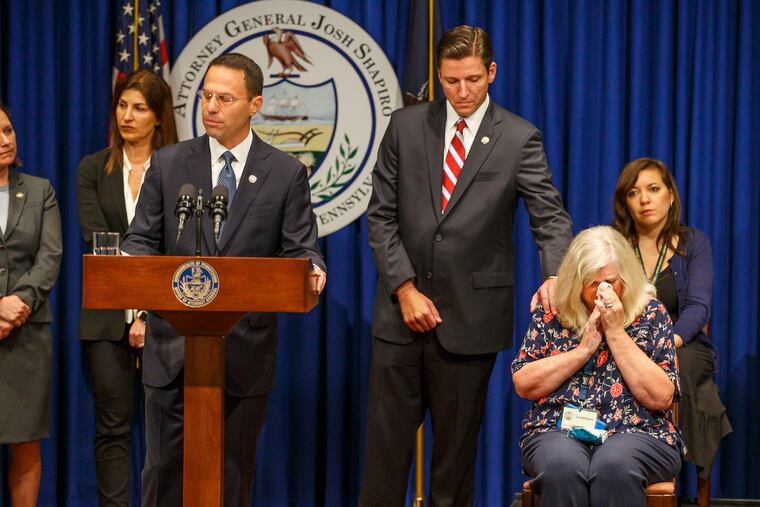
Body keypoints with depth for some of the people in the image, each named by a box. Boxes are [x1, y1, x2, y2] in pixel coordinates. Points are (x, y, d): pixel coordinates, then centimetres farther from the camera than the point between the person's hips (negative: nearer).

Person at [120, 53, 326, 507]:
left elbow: (301, 249, 0)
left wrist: (311, 271, -23)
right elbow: (142, 240, 5)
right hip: (174, 345, 1)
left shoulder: (286, 174, 3)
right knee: (165, 468, 3)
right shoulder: (169, 164, 6)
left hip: (245, 350, -1)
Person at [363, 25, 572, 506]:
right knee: (387, 437, 5)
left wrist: (556, 281, -27)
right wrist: (405, 288, -6)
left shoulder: (519, 139, -2)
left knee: (457, 442, 7)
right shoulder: (406, 126, 4)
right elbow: (382, 215, 4)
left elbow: (551, 219, -8)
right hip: (402, 308, 2)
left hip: (471, 317, -2)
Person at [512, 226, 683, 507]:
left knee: (614, 468, -36)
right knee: (562, 468, -35)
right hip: (557, 433, 1)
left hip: (636, 434, -1)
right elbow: (523, 385, 1)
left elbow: (660, 398, -5)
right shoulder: (550, 314, 9)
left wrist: (616, 334, -8)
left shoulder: (650, 313, 5)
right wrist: (585, 347, -5)